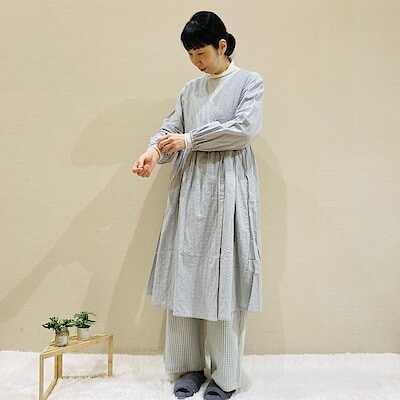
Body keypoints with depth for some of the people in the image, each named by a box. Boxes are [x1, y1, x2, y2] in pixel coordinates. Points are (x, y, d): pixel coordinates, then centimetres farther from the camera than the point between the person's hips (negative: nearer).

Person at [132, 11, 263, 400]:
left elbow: (244, 128, -11)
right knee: (185, 274, 4)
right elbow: (171, 127, 11)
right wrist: (155, 150, -12)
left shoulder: (250, 82, 4)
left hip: (228, 189, -4)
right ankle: (190, 365, 19)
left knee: (223, 276, -3)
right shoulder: (190, 89, 18)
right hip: (189, 188, 5)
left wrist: (188, 140, -11)